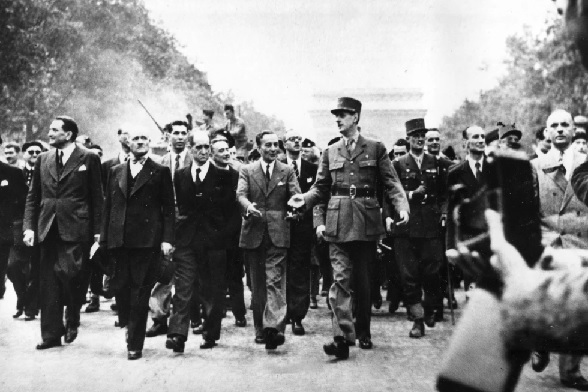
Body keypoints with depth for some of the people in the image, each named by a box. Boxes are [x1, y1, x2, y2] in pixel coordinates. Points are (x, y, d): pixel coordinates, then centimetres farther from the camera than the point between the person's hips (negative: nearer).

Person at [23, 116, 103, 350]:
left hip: (76, 229, -4)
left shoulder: (88, 159, 1)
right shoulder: (43, 160, 13)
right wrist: (29, 226, 3)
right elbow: (33, 196, 14)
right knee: (49, 282, 5)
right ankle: (51, 334, 13)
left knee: (71, 275, -10)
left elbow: (96, 197, 0)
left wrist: (97, 230, -4)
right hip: (48, 229, 4)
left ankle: (72, 320, 17)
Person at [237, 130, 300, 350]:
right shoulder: (247, 170, 10)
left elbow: (296, 195, -1)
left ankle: (273, 327, -21)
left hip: (278, 234, -2)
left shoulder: (287, 171, 10)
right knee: (257, 285, 9)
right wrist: (248, 206, -28)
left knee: (275, 282, -12)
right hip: (253, 234, 2)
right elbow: (240, 194, -5)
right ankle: (260, 329, 18)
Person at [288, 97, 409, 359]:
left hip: (366, 222, -1)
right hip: (338, 223, 1)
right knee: (340, 279, -8)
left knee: (363, 281, 9)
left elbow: (391, 183, 1)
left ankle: (363, 332, 25)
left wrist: (402, 207, -15)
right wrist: (304, 200, -7)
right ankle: (342, 337, -12)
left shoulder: (376, 149, 6)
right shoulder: (330, 153, 11)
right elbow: (321, 188, 12)